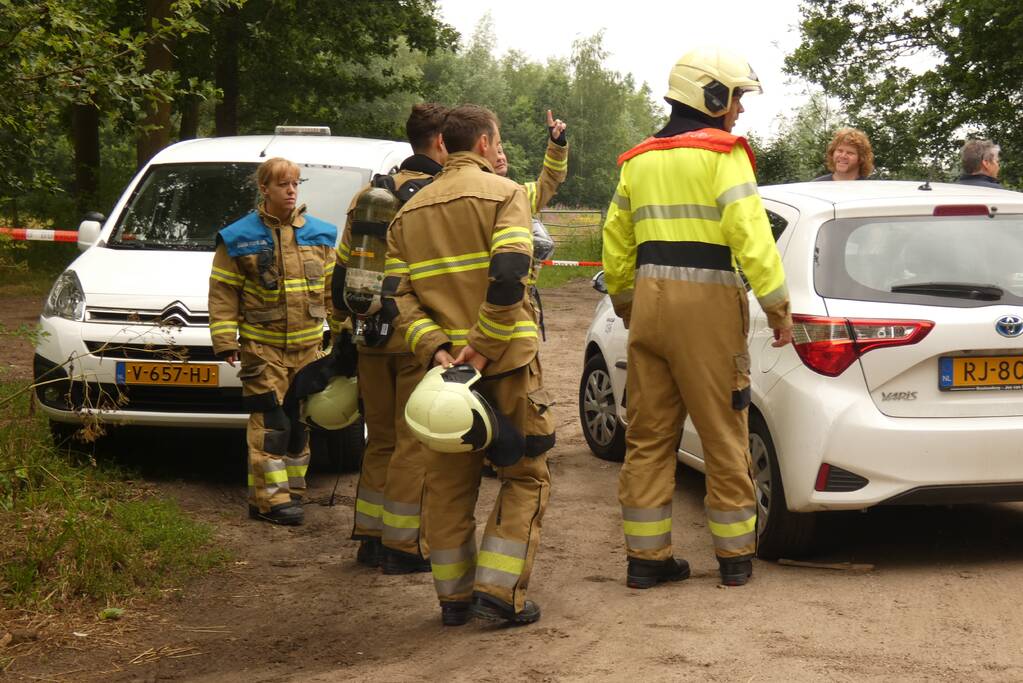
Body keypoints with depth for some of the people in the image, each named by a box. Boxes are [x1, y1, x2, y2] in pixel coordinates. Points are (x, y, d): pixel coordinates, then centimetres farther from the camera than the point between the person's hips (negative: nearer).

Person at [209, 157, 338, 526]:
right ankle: (270, 499, -6)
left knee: (300, 422, 11)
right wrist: (225, 341, -8)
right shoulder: (239, 238, -3)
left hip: (308, 344, 5)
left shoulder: (320, 234, 9)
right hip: (262, 347, -4)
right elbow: (223, 294, -3)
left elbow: (332, 287, 14)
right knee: (269, 423, -8)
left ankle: (292, 490, 22)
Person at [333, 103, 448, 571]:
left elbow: (343, 271, 15)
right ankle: (404, 546, 2)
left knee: (381, 440, 17)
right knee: (415, 443, 0)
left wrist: (343, 323, 23)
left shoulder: (368, 195, 12)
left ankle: (370, 537, 21)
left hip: (373, 340, 7)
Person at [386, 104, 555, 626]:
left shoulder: (410, 212, 14)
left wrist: (435, 348, -8)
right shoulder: (503, 193, -4)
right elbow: (508, 275, -20)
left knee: (449, 480, 12)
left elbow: (400, 294, 1)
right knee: (525, 475, 5)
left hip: (445, 364, 5)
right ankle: (499, 589, -4)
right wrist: (484, 346, -17)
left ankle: (453, 597, 15)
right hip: (505, 361, -5)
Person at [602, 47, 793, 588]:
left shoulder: (639, 161, 16)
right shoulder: (722, 153, -5)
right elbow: (749, 233, -15)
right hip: (706, 301, -6)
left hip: (649, 299, 6)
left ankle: (646, 555, 11)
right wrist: (777, 304, -10)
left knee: (648, 436, 9)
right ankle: (735, 555, 9)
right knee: (723, 435, 3)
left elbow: (615, 243, 20)